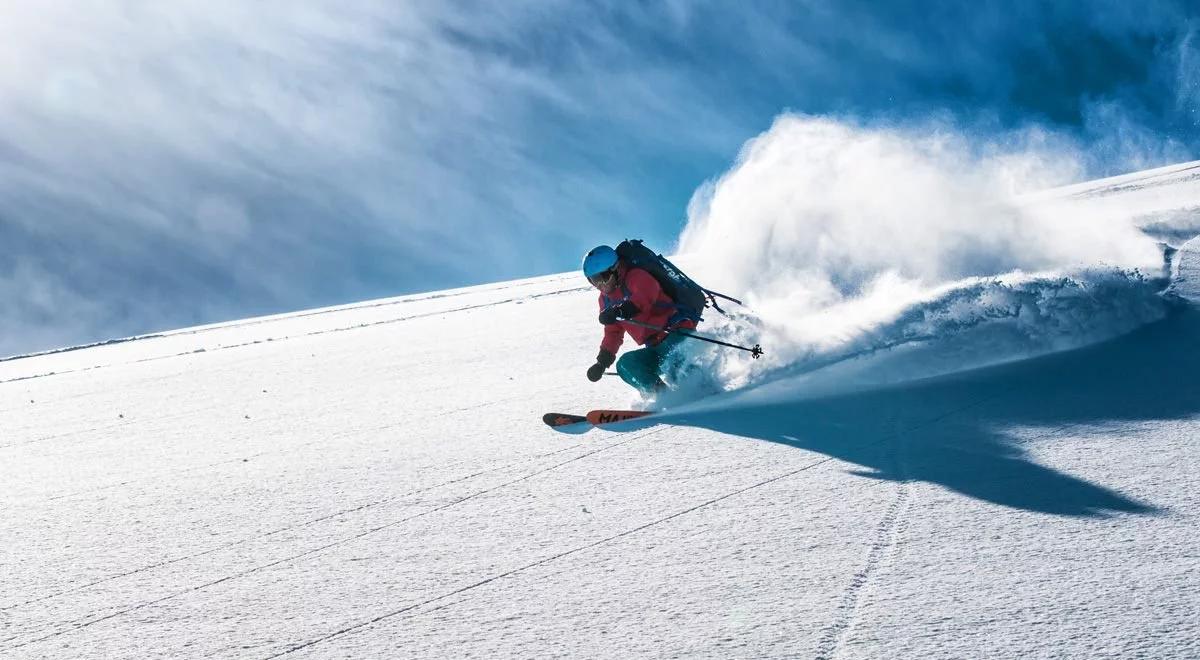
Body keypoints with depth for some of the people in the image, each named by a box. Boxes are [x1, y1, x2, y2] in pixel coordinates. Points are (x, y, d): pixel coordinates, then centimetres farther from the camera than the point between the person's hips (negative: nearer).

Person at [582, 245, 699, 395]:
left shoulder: (636, 277, -8)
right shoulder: (606, 299, 17)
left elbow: (648, 294, -32)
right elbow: (613, 332, 27)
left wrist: (620, 311, -46)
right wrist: (603, 361, 18)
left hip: (678, 333, -9)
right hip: (657, 349, 9)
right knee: (625, 366, -10)